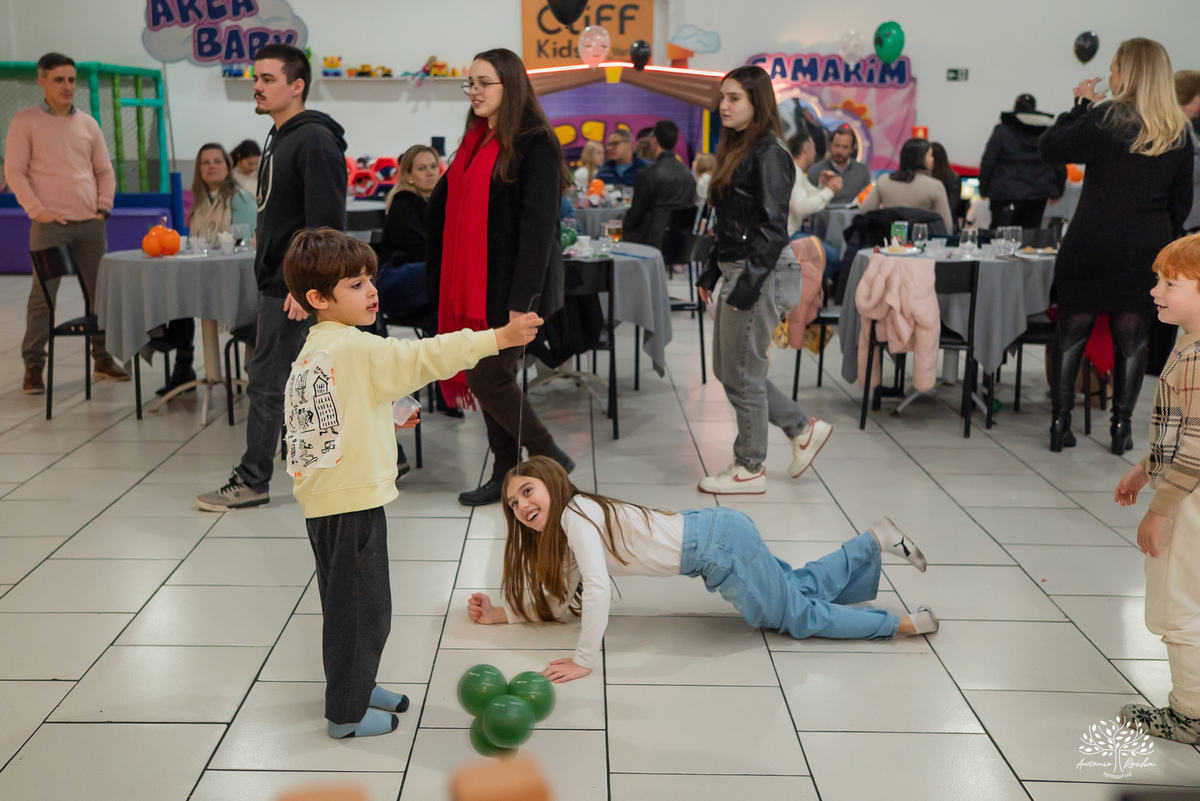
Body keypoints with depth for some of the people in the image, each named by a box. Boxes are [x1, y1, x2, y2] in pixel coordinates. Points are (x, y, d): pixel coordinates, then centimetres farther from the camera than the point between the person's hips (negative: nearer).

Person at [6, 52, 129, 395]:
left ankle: (103, 359, 17)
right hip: (50, 224, -4)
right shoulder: (25, 121, 1)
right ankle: (33, 367, 3)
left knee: (102, 291, 6)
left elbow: (105, 171, 18)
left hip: (91, 224, 4)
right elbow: (14, 171, -2)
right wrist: (37, 210, -11)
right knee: (43, 296, -4)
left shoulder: (87, 123, 14)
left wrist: (104, 207, 5)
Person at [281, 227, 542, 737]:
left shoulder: (310, 353, 12)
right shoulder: (355, 349, -18)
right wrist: (499, 338, -24)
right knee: (360, 607, 2)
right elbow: (423, 358, -25)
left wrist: (383, 420, 22)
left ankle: (357, 686, 37)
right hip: (353, 502, -10)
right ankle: (346, 714, 12)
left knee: (349, 602, 22)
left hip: (323, 500, 10)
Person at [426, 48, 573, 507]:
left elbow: (539, 225, -18)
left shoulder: (534, 145, -11)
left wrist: (522, 300, -23)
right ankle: (505, 476, 19)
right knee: (488, 379, 10)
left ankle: (550, 461, 9)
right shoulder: (476, 142, 15)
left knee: (489, 379, -8)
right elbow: (444, 208, 18)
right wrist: (442, 284, 13)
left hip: (509, 288, -8)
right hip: (472, 287, 8)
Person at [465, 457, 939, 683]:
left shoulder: (575, 514, -18)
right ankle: (876, 542, 35)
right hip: (714, 535, 8)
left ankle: (901, 623, 16)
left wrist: (584, 660, -28)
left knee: (796, 614, 5)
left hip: (720, 545, -8)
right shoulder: (559, 532, 8)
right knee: (801, 587, 24)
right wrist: (498, 614, 4)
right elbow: (560, 603, 9)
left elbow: (597, 589, -30)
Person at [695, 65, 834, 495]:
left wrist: (748, 284, -23)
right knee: (727, 369, 15)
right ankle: (804, 428, 26)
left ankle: (750, 468, 14)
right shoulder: (736, 149, 15)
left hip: (761, 274, -10)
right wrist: (711, 272, 19)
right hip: (736, 270, 10)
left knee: (741, 371, -1)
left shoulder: (769, 154, -14)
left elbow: (773, 228, -19)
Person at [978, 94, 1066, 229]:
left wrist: (984, 190, 8)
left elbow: (988, 163, -1)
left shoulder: (1002, 131, 0)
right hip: (1039, 194, 3)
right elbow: (1060, 166, 12)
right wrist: (1057, 191, 22)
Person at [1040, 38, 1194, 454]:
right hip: (1146, 251, 3)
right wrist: (1161, 240, 18)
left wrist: (1081, 104, 5)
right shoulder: (1178, 132, 4)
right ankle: (1122, 426, 11)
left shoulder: (1105, 119, -10)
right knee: (1132, 338, 9)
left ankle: (1060, 422, 7)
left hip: (1091, 245, -3)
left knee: (1072, 332, 6)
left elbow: (1050, 147, -4)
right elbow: (1182, 199, 9)